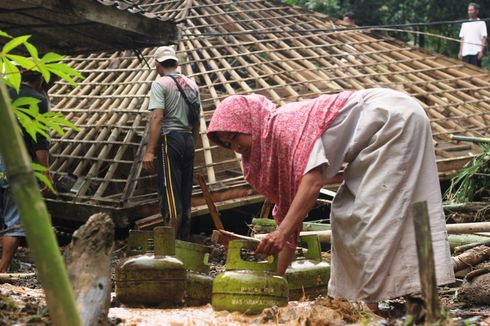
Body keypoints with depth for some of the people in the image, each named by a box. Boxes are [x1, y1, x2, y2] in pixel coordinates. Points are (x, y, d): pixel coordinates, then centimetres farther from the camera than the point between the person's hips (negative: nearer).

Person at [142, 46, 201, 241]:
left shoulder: (160, 84, -5)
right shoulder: (191, 85, 16)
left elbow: (157, 117, -16)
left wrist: (150, 151, -19)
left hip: (170, 139, -6)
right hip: (188, 139, 7)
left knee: (170, 193, -6)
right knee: (185, 195, 11)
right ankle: (184, 239, 16)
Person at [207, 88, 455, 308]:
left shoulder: (286, 123, -19)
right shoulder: (273, 151, 8)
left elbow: (314, 179, -31)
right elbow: (290, 209, 9)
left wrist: (281, 232, -36)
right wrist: (275, 278, 7)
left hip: (396, 118, -9)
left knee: (371, 213, -14)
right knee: (346, 214, 4)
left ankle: (368, 302, -16)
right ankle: (348, 297, 1)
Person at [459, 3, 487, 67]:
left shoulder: (481, 23, 3)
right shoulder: (464, 24, 16)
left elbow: (484, 38, -3)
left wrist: (482, 51, -12)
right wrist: (460, 51, 8)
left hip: (476, 52, -4)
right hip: (465, 52, 4)